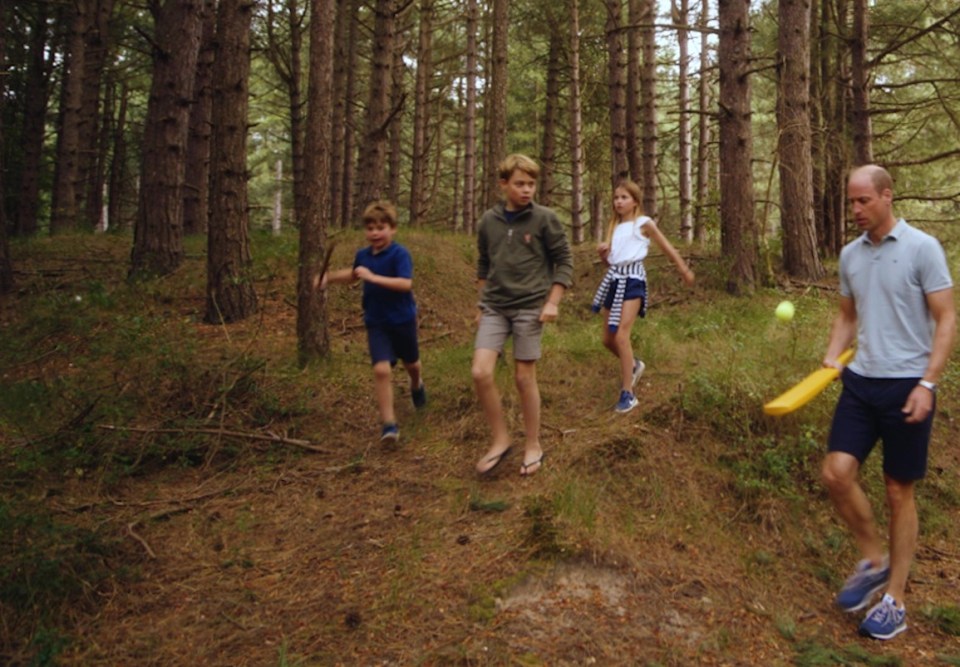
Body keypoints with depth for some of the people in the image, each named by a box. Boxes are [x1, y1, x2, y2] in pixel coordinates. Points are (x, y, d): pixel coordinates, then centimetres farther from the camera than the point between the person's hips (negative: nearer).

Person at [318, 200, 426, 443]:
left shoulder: (400, 254, -18)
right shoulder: (362, 255, 0)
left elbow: (406, 283, -33)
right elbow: (353, 274, 23)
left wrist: (373, 277, -36)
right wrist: (330, 276, 10)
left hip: (403, 320, -2)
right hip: (376, 323, 2)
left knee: (411, 363, 22)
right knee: (382, 369, -14)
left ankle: (417, 386, 58)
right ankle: (388, 423, -9)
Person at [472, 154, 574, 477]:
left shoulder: (545, 219, -4)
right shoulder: (489, 221, 5)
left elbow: (564, 261, 0)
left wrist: (553, 302, -8)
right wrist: (482, 304, 14)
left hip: (530, 307, -3)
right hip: (494, 308, 3)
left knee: (524, 377, 2)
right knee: (481, 372, -9)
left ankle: (533, 445, 20)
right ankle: (500, 439, 10)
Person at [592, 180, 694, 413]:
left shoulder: (644, 223, 0)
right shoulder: (614, 226, 17)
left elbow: (666, 247, 5)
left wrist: (684, 269, 8)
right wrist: (602, 252, -2)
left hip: (632, 280, -7)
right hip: (613, 279, 7)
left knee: (621, 336, -18)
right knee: (608, 339, 10)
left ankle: (628, 394, -12)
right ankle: (633, 365, 40)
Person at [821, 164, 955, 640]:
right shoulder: (849, 254, 9)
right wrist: (831, 358, 0)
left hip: (906, 385, -5)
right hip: (860, 382, 5)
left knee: (899, 493, 4)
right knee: (837, 473, -6)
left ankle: (894, 600, 18)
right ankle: (873, 560, 20)